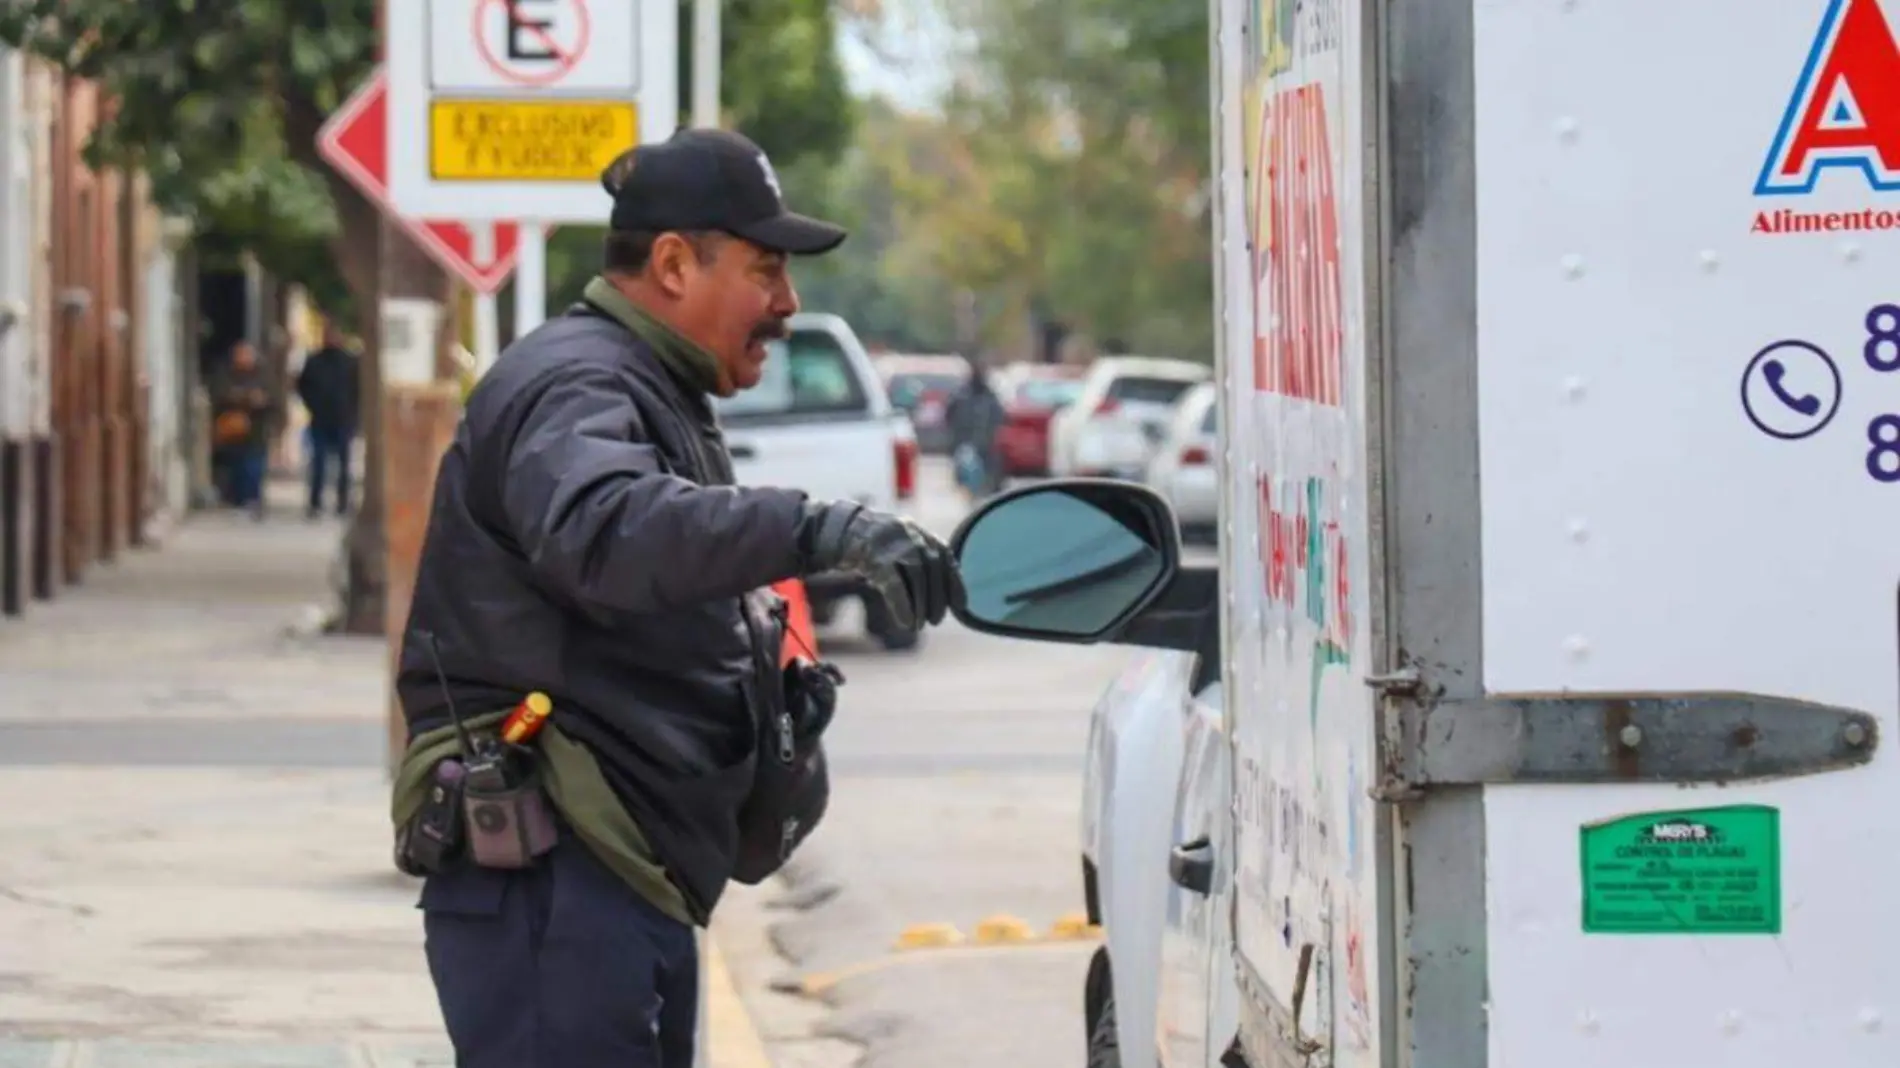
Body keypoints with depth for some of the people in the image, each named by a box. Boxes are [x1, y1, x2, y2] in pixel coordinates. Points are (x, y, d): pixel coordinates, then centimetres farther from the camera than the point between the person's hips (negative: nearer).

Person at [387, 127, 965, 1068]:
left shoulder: (657, 397, 24)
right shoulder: (571, 387, -12)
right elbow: (604, 529, -35)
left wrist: (769, 666, 10)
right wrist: (816, 531, -45)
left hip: (631, 881, 11)